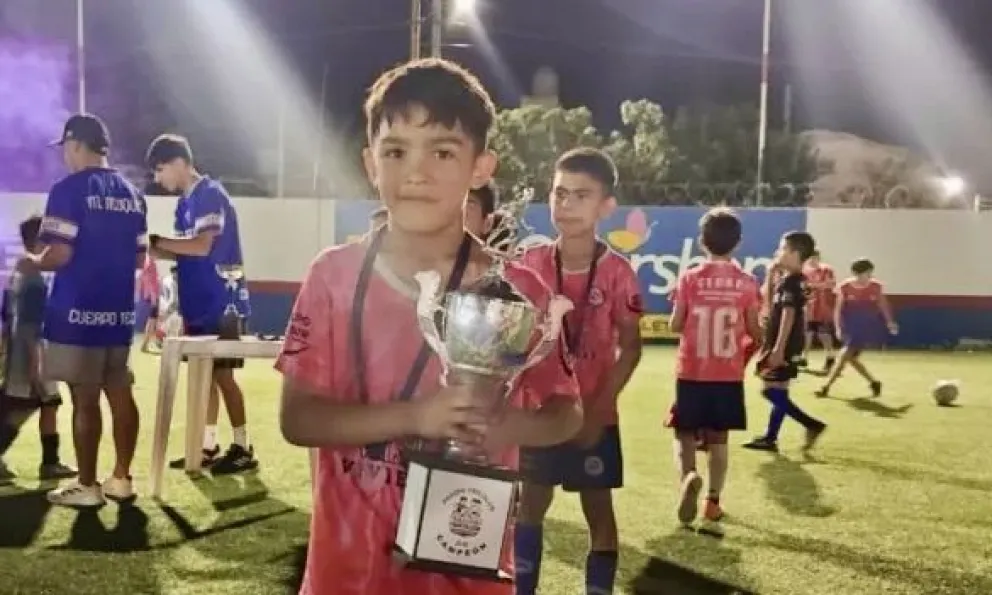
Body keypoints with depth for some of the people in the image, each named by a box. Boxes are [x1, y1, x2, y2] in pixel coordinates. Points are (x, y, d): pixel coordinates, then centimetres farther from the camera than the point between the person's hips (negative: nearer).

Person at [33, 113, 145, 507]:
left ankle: (86, 487, 8)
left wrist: (31, 263, 4)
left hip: (78, 313, -6)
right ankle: (121, 479, 18)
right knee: (120, 395, 11)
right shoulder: (132, 194, 11)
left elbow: (60, 254, -16)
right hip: (120, 313, 6)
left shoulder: (70, 189, -10)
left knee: (85, 400, 0)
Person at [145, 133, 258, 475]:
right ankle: (208, 446, 20)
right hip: (198, 304, 9)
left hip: (221, 303, -9)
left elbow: (202, 246, -24)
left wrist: (156, 241, -16)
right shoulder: (186, 202, 15)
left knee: (222, 374, -4)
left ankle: (243, 448, 5)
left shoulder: (210, 194, -13)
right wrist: (155, 251, -2)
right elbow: (187, 252, 13)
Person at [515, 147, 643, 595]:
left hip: (593, 414, -3)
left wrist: (597, 409, -14)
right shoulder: (531, 264, -5)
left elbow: (629, 348, -9)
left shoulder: (616, 272, -13)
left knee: (598, 510, 9)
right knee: (531, 504, 13)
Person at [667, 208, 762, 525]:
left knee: (685, 433, 9)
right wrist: (749, 347, 23)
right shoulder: (747, 283, -4)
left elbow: (676, 325, -3)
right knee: (718, 438, 14)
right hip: (729, 375, 1)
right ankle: (713, 500, 16)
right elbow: (754, 331, 0)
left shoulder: (690, 278, -7)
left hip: (691, 373, -1)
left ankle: (688, 476, -19)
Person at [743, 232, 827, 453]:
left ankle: (812, 424, -6)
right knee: (777, 392, 12)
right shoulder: (786, 279, 13)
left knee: (774, 391, -8)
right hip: (777, 343, 10)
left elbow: (788, 315, -24)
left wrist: (779, 348, -27)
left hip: (784, 345, -10)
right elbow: (771, 306, 23)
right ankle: (770, 438, 18)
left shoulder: (791, 281, -17)